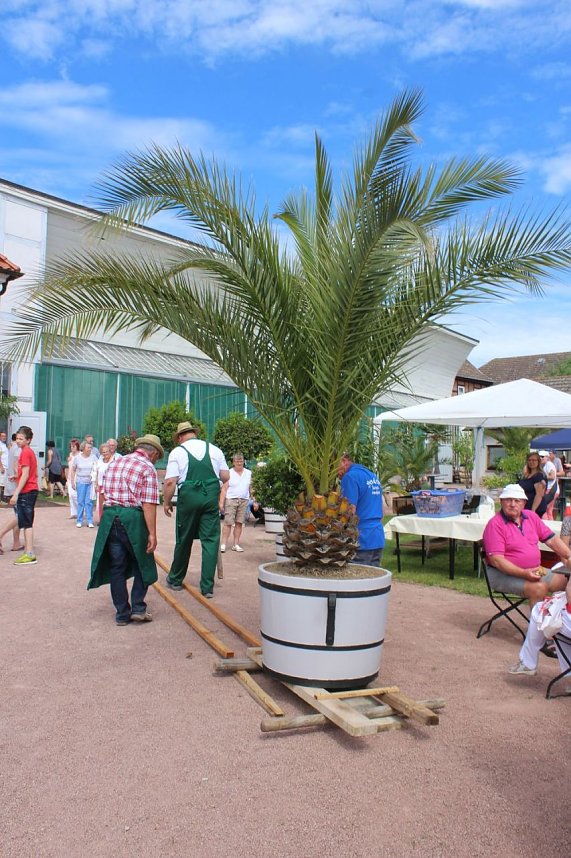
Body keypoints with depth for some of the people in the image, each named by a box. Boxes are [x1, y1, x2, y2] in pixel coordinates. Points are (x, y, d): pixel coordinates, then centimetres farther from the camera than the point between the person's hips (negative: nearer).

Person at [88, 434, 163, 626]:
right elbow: (148, 504, -14)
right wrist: (152, 533, -13)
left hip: (109, 517, 6)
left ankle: (122, 614, 18)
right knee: (142, 564, 14)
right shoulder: (147, 468, -6)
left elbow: (103, 494, 18)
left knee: (116, 567, 11)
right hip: (133, 518, -5)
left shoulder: (114, 463, 15)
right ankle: (138, 608, 10)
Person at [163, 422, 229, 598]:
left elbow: (170, 482, -5)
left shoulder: (177, 452, 1)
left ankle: (175, 580, 31)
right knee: (210, 540, 5)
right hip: (212, 497, 1)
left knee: (184, 540, 13)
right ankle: (207, 587, 5)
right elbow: (226, 477, 10)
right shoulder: (214, 450, 9)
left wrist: (166, 502, 7)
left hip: (188, 497, -1)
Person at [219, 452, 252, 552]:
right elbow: (224, 489, -2)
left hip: (244, 501, 3)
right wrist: (221, 503, -9)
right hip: (231, 500, -3)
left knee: (239, 523, 4)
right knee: (228, 522, -6)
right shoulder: (229, 473, 1)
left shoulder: (248, 473, 11)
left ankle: (236, 544, 11)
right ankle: (223, 544, -3)